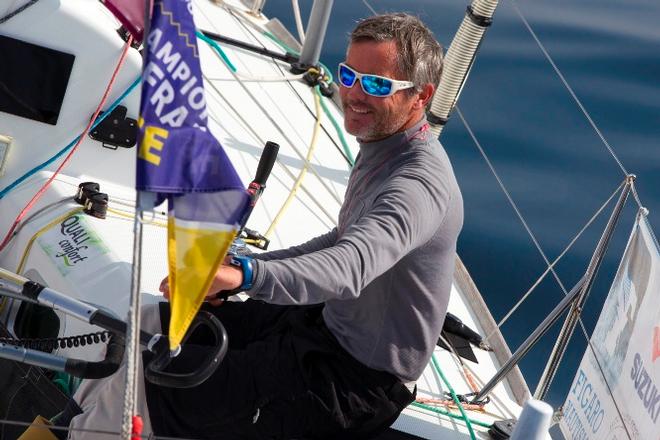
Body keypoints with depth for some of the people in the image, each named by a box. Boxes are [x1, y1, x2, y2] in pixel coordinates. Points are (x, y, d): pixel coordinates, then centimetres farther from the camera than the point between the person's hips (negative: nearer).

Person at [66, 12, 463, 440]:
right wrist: (235, 266, 9)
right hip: (326, 323, 10)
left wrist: (243, 274, -61)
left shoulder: (419, 182, -27)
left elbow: (350, 267, -45)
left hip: (355, 382, -10)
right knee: (148, 327, 14)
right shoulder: (385, 148, 7)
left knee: (136, 388, -15)